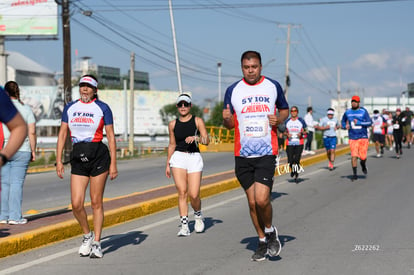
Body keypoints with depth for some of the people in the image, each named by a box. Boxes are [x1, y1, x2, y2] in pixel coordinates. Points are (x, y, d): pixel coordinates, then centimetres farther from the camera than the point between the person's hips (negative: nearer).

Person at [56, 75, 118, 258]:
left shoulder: (102, 108, 1)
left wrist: (113, 163, -4)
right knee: (76, 204, -5)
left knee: (96, 202, 1)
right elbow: (62, 134, 11)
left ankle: (96, 243, 11)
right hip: (78, 157, 3)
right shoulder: (69, 108, 10)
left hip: (98, 156, -3)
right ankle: (87, 235, 20)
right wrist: (58, 160, 4)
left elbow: (111, 136, 1)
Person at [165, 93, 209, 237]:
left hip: (194, 158, -2)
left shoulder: (198, 121, 4)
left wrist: (196, 138, -22)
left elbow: (206, 140, -2)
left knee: (193, 194, -9)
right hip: (178, 157, 2)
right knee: (182, 192, -9)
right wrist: (167, 164, 17)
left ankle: (198, 215, 22)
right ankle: (184, 225, -6)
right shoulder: (173, 124, 12)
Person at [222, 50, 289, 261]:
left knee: (262, 199, -16)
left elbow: (284, 109, 17)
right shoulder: (233, 90, 4)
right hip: (243, 154, 2)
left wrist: (279, 119, -6)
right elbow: (228, 124, 10)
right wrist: (227, 119, -14)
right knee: (252, 202, 7)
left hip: (267, 152, -2)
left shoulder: (273, 86, 3)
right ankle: (262, 242, 24)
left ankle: (270, 231, 12)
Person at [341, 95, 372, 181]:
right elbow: (343, 122, 21)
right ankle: (354, 174, 0)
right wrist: (345, 126, -2)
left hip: (363, 136, -1)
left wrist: (359, 122, -17)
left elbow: (370, 123, -7)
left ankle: (363, 165, 33)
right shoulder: (347, 112, 6)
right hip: (352, 138, 1)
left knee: (363, 157, -2)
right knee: (354, 156, -9)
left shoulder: (363, 111, -2)